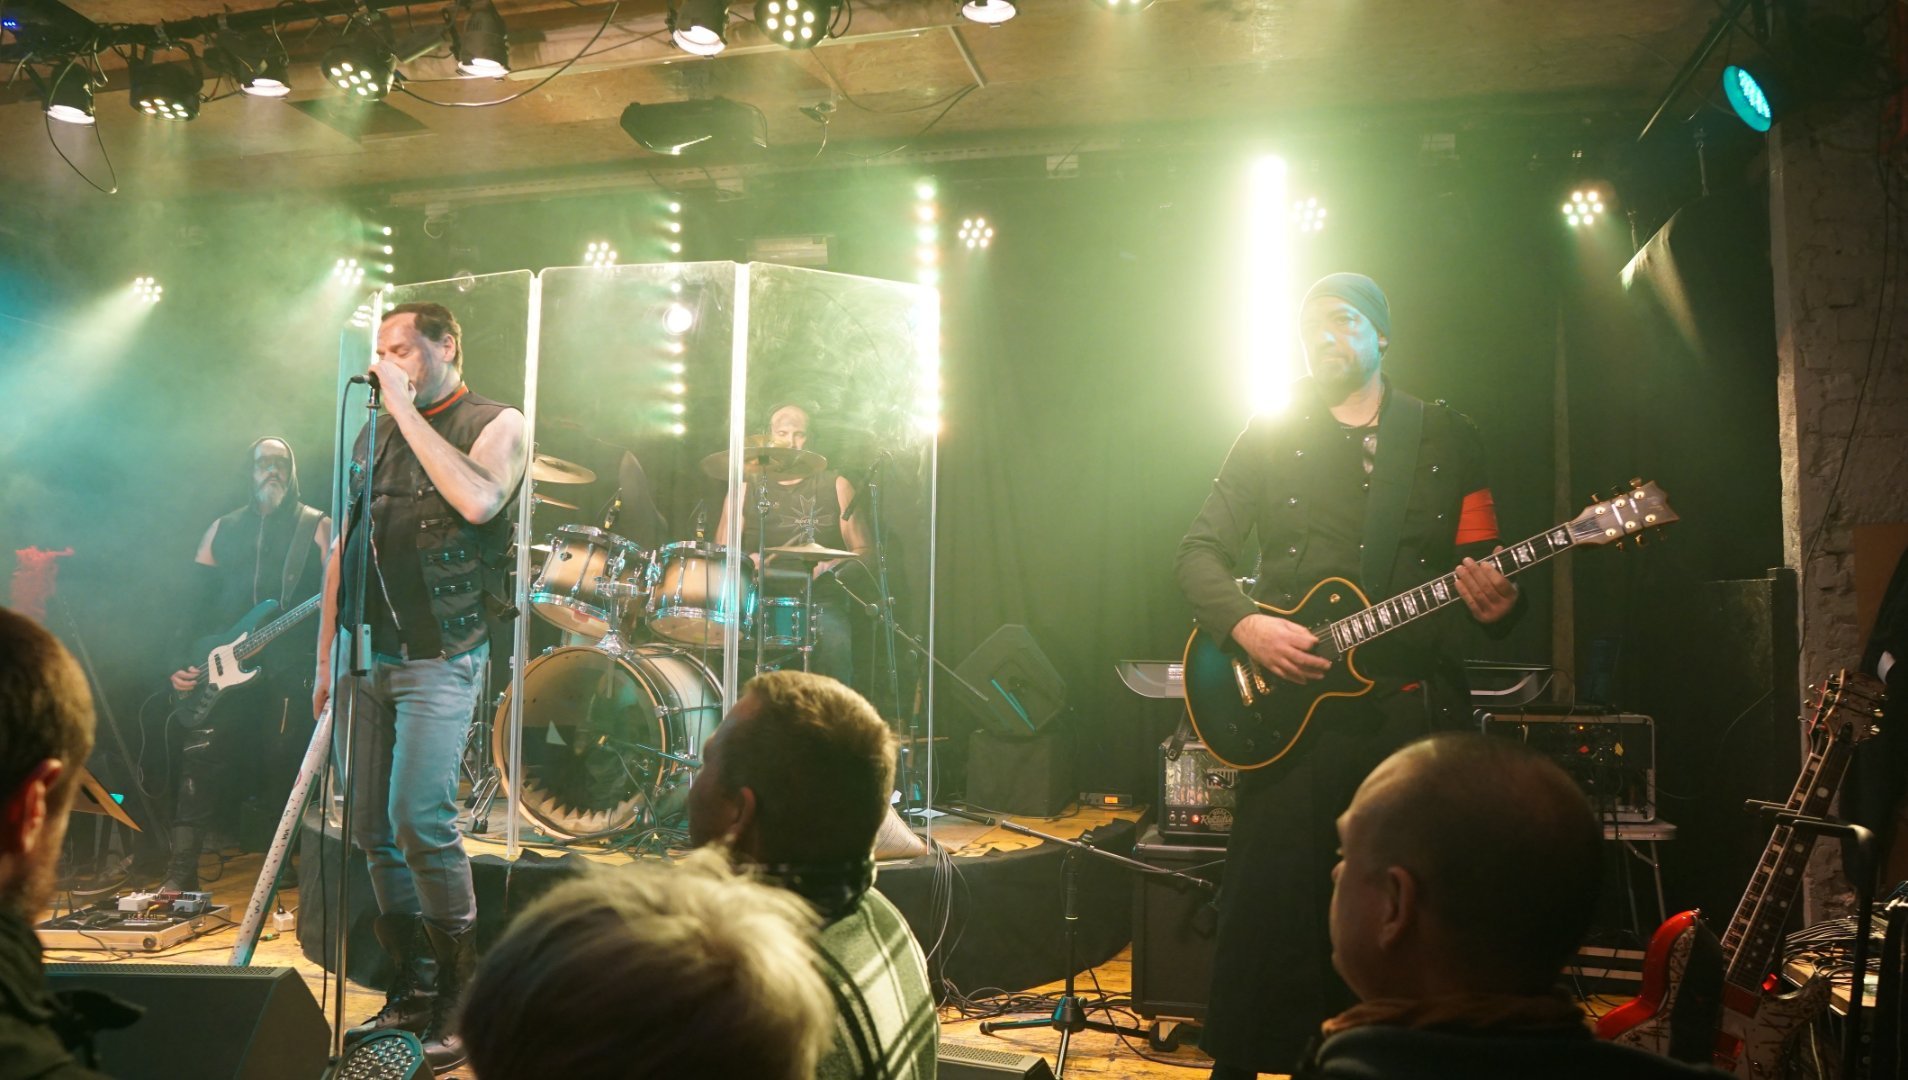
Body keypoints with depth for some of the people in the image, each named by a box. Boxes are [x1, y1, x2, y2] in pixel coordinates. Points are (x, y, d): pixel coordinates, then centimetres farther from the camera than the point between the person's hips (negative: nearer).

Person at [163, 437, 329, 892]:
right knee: (202, 764, -4)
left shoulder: (318, 527, 6)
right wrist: (183, 663, 6)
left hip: (290, 671, -3)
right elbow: (195, 602, 16)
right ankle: (181, 875, 2)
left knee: (285, 773, -2)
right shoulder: (221, 530, 17)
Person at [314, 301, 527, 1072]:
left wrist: (406, 408, -14)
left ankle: (461, 1001, -4)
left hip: (440, 658, -6)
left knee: (420, 821, -17)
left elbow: (478, 499, -21)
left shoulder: (495, 423, 0)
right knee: (372, 833, 6)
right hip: (366, 657, 7)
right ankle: (412, 992, 18)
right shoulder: (374, 437, 17)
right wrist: (327, 653, 14)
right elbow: (343, 547, 19)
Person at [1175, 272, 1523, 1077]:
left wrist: (1493, 603, -13)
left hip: (1415, 706, 1)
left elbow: (1482, 562, 10)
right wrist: (1246, 625, -15)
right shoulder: (1272, 435, 8)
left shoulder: (1447, 437, 11)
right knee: (1267, 911, -1)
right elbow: (1201, 551, 3)